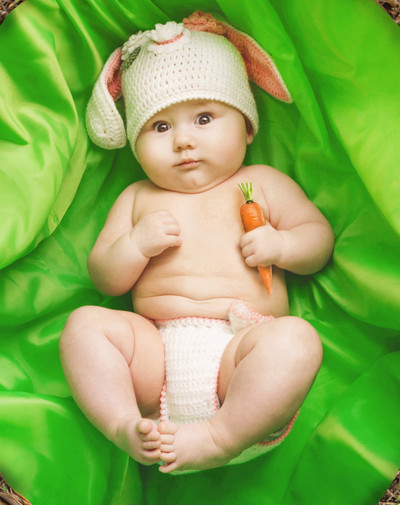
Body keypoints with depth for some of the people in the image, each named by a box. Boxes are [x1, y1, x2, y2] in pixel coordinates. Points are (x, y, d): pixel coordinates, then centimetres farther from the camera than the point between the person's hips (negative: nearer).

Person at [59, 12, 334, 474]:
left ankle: (221, 437, -32)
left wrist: (281, 246, -5)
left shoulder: (261, 183, 17)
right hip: (157, 353, 2)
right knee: (85, 323, -19)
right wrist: (138, 244, -5)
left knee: (296, 338, -32)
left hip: (242, 347, -1)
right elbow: (103, 279, 16)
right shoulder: (138, 198, 20)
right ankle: (124, 425, -25)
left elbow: (320, 237, 17)